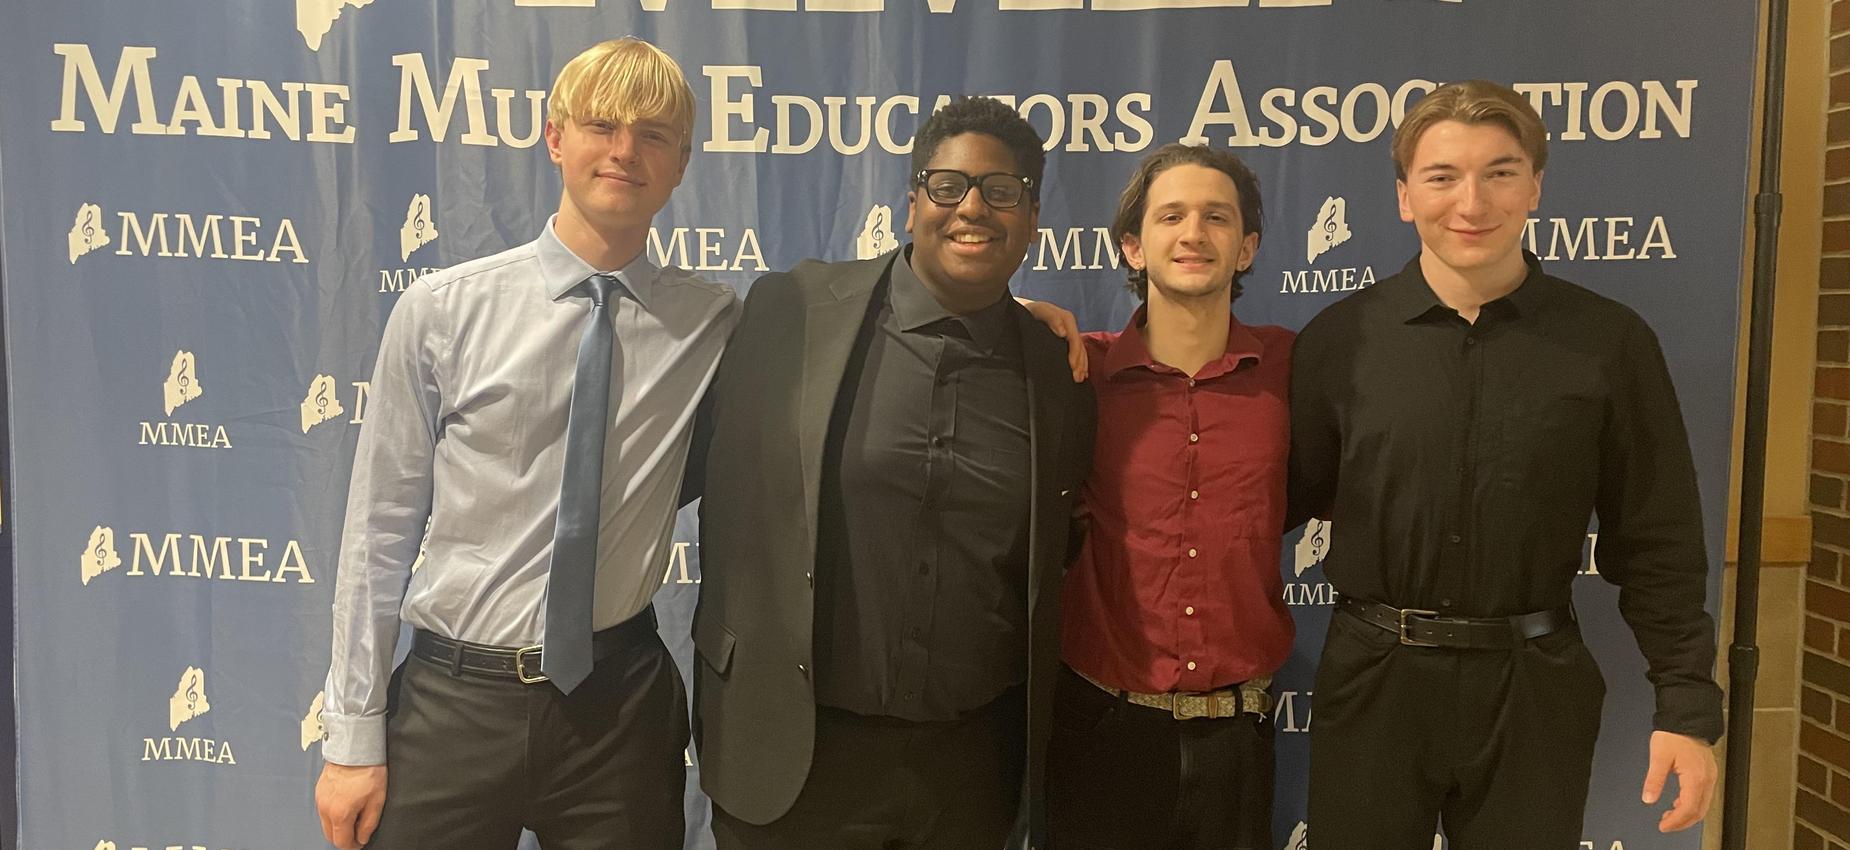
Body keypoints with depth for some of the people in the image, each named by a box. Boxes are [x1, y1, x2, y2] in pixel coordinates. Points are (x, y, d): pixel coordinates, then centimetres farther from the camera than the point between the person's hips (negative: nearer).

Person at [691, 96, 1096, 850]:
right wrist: (722, 714, 3)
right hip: (796, 752, -2)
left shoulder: (1061, 373, 0)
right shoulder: (791, 312, -6)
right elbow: (727, 494, 1)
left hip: (975, 762, 2)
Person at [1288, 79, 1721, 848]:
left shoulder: (1610, 343, -4)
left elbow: (1656, 545, 0)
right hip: (1374, 680, 0)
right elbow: (1288, 497, 3)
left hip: (1534, 690, 0)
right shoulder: (1340, 338, -3)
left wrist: (1687, 705, -2)